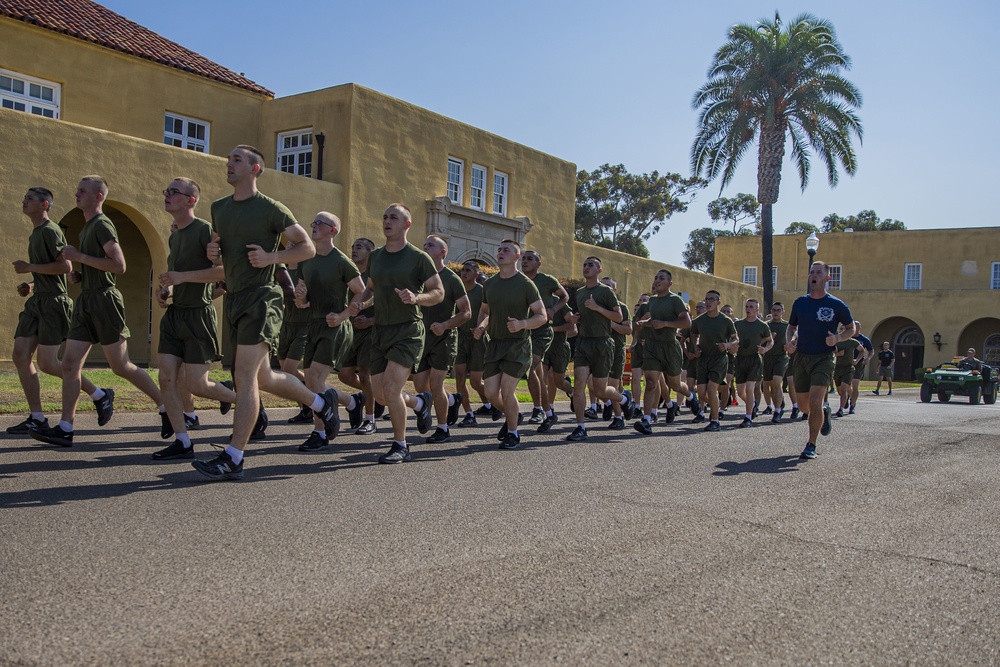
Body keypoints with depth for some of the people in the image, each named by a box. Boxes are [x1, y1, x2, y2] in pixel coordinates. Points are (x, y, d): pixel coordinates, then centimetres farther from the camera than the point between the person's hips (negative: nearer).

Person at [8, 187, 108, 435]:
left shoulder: (50, 231, -11)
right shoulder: (35, 234, 19)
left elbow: (65, 266, -21)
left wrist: (29, 267, -15)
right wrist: (31, 286, 12)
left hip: (53, 303, -10)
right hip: (37, 301, 10)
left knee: (47, 363, -9)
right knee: (20, 356, 2)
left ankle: (100, 396, 6)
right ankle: (36, 418, 7)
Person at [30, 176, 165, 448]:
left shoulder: (102, 225, -9)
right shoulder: (87, 227, 19)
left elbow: (119, 265, -20)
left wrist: (80, 257, -17)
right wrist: (73, 258, 13)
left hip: (104, 300, -9)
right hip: (86, 301, 9)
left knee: (121, 366, -5)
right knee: (70, 363, 3)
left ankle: (165, 407, 8)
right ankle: (65, 429, 4)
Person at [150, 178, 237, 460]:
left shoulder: (204, 230, -11)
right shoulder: (174, 235, 15)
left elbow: (224, 270, -23)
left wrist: (182, 277, -22)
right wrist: (166, 289, 10)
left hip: (198, 315, -8)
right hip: (173, 314, 8)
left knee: (195, 385, -4)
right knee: (167, 378, 0)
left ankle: (239, 397, 23)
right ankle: (182, 442, 6)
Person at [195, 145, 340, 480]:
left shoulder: (271, 209, -5)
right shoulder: (219, 208, 15)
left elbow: (307, 247, -3)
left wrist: (272, 257, -16)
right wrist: (213, 253, 5)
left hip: (261, 298, -8)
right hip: (233, 298, 8)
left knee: (245, 376, -12)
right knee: (262, 378, 14)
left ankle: (232, 458, -8)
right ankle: (321, 402, 34)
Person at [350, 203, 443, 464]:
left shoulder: (418, 258, -5)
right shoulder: (375, 256, 12)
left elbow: (439, 293, -3)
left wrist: (416, 298, -22)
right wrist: (360, 303, 3)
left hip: (408, 331, -6)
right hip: (381, 331, 6)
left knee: (391, 389, -17)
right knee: (380, 394, 7)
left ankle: (400, 446, 2)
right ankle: (420, 403, 37)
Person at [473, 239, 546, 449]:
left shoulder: (526, 284, -6)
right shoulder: (489, 284, 9)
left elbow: (542, 316, -6)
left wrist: (522, 324, -24)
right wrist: (480, 327, 3)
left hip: (517, 344, -5)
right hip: (494, 343, 5)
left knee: (506, 389, -12)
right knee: (491, 392, 0)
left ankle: (513, 433, 9)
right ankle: (514, 414, 32)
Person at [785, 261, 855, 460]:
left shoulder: (836, 305, -4)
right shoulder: (800, 302, 6)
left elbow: (851, 328, 6)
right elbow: (792, 326, 18)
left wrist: (837, 338, -15)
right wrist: (791, 341, -4)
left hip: (823, 358, -4)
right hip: (801, 357, 4)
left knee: (814, 402, -16)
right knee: (804, 403, 11)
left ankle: (811, 445, -3)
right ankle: (824, 408, 45)